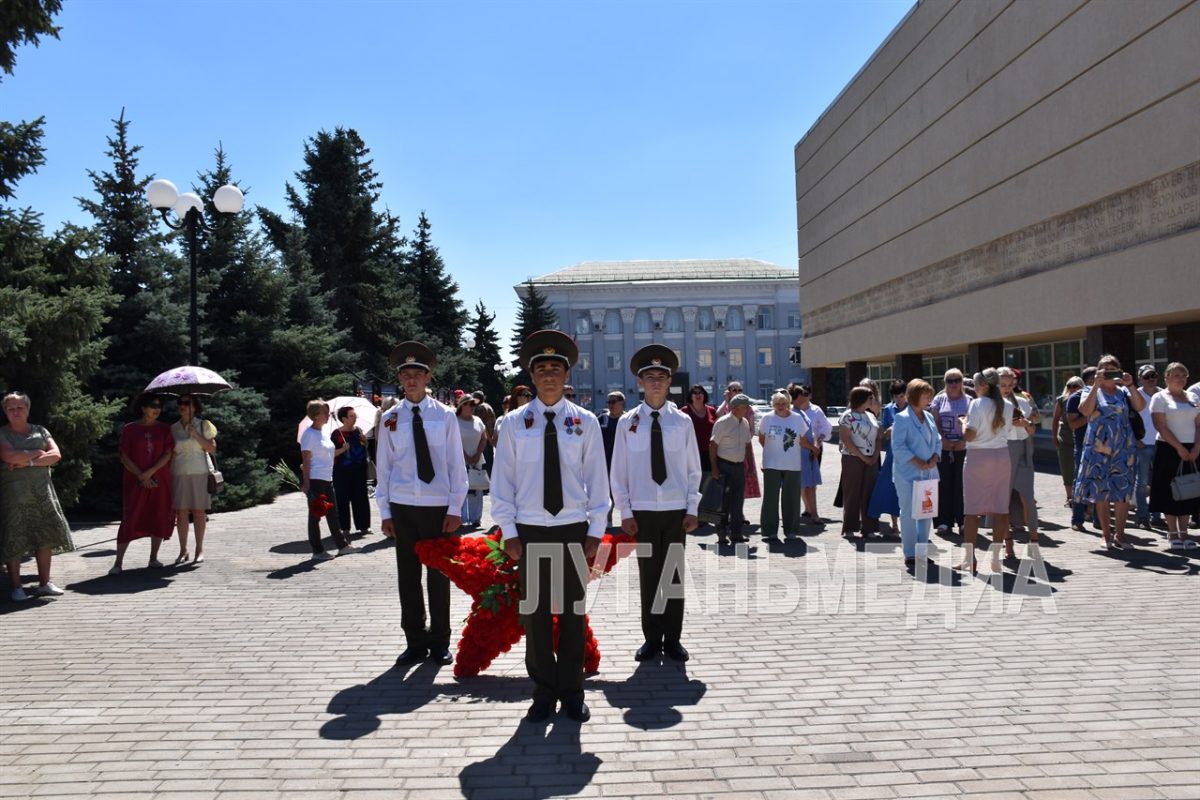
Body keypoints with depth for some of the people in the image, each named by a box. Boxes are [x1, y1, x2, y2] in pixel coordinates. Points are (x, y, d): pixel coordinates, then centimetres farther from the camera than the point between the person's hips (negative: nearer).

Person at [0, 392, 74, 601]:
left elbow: (56, 455, 1)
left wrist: (29, 461, -11)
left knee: (45, 536, 1)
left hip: (41, 490, 3)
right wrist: (38, 452, -5)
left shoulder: (40, 431, 14)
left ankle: (44, 582, 9)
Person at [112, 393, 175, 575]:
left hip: (160, 481, 2)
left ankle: (154, 558, 15)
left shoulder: (164, 429, 7)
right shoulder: (129, 430, 2)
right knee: (129, 520, -6)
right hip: (135, 482, -2)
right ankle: (118, 562, -3)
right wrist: (141, 476, -12)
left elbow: (168, 454, -2)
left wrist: (150, 472, -13)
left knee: (159, 518, 4)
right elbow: (124, 458, -2)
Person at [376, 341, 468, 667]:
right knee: (408, 576, 8)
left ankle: (439, 642, 20)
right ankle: (415, 642, 20)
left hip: (439, 506, -1)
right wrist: (385, 511, 2)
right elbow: (383, 466, 5)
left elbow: (456, 464, 1)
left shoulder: (445, 415, 0)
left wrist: (455, 508, -3)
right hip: (403, 507, 1)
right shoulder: (390, 418, 3)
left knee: (439, 575, 7)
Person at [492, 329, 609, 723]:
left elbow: (597, 479, 4)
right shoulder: (514, 422, 0)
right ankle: (544, 691, 21)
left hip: (573, 530, 0)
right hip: (530, 530, 0)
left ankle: (571, 691, 23)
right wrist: (509, 532, -3)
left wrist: (595, 531, 0)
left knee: (573, 613, 9)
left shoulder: (585, 422, 1)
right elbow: (502, 480, 1)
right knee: (535, 613, 7)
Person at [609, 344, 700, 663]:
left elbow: (693, 469, 4)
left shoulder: (682, 421, 1)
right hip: (642, 511, 0)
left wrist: (692, 509, -1)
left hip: (676, 510, 1)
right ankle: (651, 637, 18)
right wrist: (625, 511, -2)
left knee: (674, 574, 7)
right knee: (648, 575, 7)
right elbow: (618, 472, 2)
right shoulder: (628, 423, -1)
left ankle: (673, 638, 19)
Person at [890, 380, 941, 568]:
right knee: (909, 513, -2)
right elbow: (898, 447, -14)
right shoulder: (902, 418, -9)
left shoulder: (929, 417, 13)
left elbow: (937, 441, 16)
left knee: (927, 512, 11)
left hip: (928, 472, 7)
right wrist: (917, 462, -18)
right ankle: (910, 554, 5)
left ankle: (922, 551, 22)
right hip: (908, 473, -7)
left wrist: (934, 459, -3)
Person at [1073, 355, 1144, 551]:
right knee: (1101, 492, 1)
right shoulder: (1092, 392, 5)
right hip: (1099, 448, -2)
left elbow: (1140, 406, -6)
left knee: (1123, 491, 0)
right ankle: (1107, 535, 9)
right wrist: (1096, 385, -19)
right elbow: (1085, 410, -15)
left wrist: (1130, 386, -15)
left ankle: (1119, 534, 7)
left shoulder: (1123, 392, 12)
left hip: (1124, 448, 2)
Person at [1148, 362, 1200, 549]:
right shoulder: (1160, 398, -1)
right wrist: (1179, 448, -14)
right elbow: (1161, 426, -10)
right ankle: (1173, 534, 3)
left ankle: (1183, 533, 11)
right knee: (1170, 491, -3)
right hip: (1169, 450, -4)